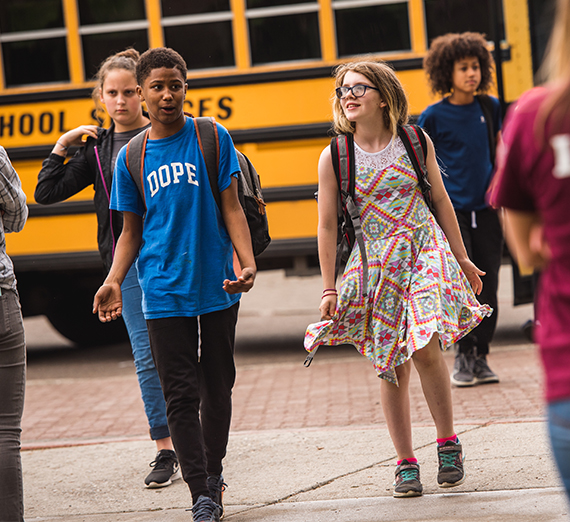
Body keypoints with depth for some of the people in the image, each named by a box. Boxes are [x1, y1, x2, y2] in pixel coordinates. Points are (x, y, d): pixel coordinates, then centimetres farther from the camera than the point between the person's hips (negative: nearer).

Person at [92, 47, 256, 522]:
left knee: (217, 386, 13)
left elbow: (232, 210, -2)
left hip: (217, 286, 0)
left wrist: (248, 264, -17)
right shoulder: (131, 158, 3)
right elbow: (132, 231, 10)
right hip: (164, 292, 0)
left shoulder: (212, 139, -2)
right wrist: (113, 282, -5)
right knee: (181, 393, -4)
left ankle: (213, 472, 32)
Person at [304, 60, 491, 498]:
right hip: (374, 263, 1)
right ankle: (406, 464, 14)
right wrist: (330, 289, 1)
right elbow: (327, 226, 2)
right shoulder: (334, 157, -1)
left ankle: (448, 443, 0)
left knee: (425, 347, -19)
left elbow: (441, 201, 11)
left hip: (424, 252, -1)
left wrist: (462, 259, 14)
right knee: (393, 367, 3)